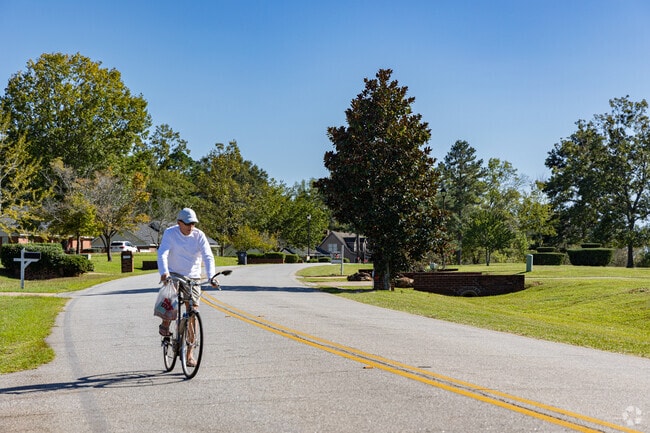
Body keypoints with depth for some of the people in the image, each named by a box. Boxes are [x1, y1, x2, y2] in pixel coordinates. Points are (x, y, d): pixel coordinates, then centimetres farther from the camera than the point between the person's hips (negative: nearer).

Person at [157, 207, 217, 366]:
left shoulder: (199, 236, -9)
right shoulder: (170, 233, -10)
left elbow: (208, 257, -17)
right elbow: (162, 253, -21)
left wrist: (211, 277, -33)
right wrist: (164, 272, -40)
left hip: (193, 277, 1)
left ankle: (189, 353, 7)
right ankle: (165, 324, -3)